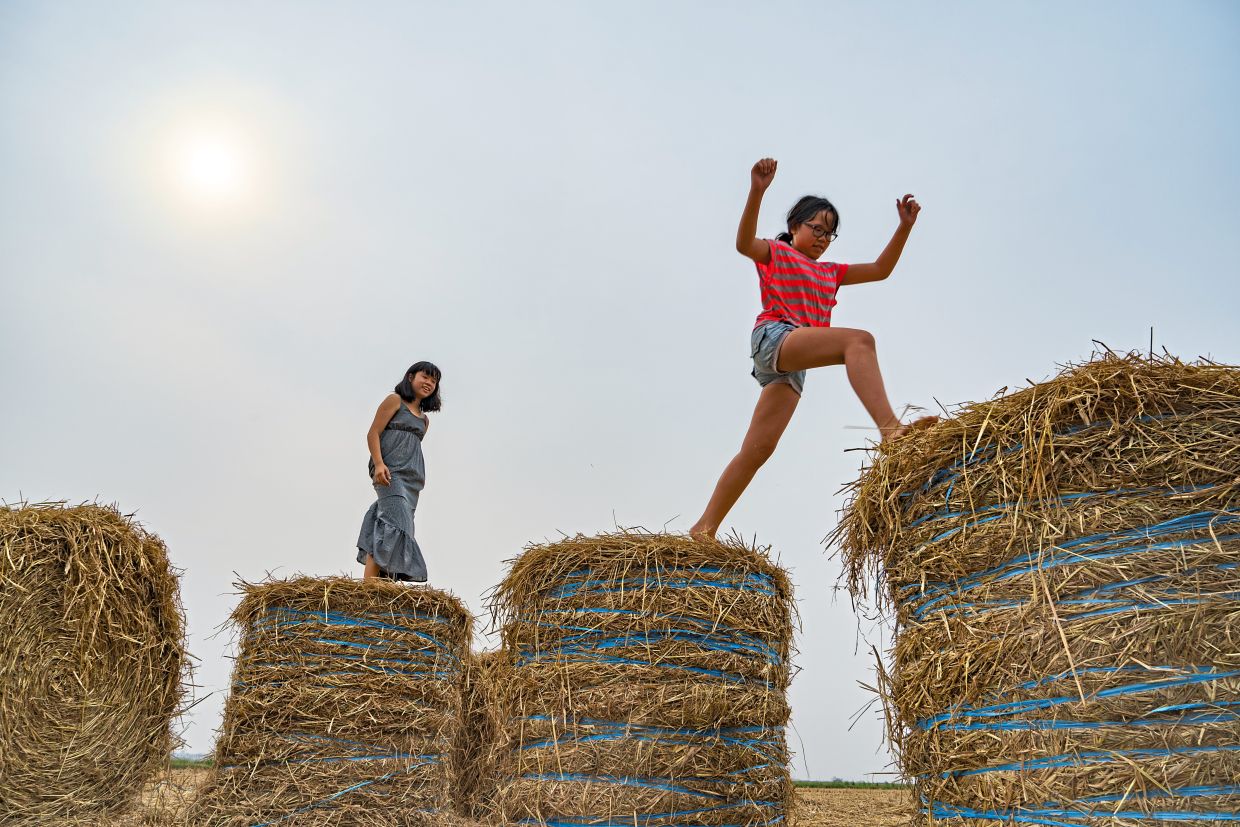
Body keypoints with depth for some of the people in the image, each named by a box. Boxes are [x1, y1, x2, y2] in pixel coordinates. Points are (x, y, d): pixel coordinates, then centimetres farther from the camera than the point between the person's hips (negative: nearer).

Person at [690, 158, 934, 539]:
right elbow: (744, 243, -9)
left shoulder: (831, 273, 33)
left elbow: (881, 270, 26)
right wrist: (757, 192, -22)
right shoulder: (775, 253, 14)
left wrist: (904, 226, 15)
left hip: (793, 366, 7)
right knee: (859, 339, -27)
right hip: (774, 337, -7)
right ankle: (891, 429, -47)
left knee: (758, 449, -1)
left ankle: (703, 528, 0)